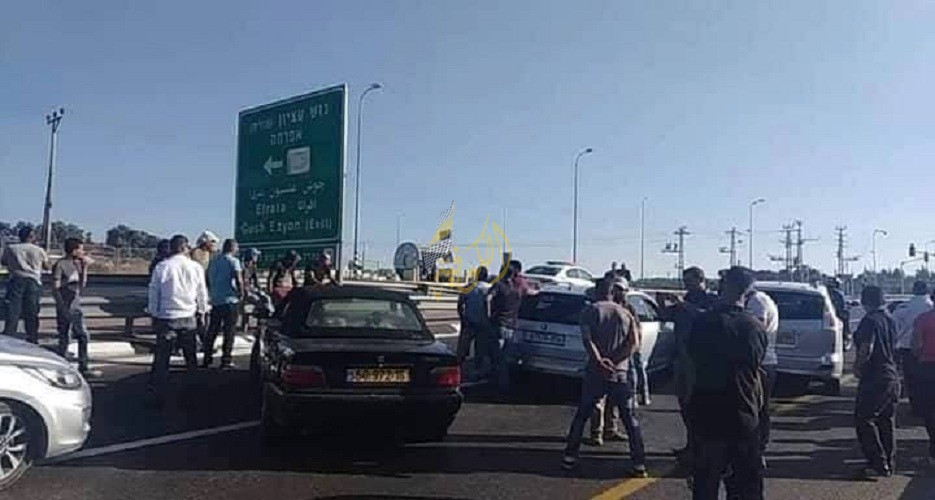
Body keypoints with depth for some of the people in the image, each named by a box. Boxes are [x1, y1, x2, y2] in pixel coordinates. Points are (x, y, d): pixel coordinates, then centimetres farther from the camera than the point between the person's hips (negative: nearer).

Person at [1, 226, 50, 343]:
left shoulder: (10, 248, 3)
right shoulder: (39, 250, 0)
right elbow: (46, 266, 10)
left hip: (15, 280, 0)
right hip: (33, 282, 0)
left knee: (12, 312, 0)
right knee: (31, 313, 7)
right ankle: (32, 340, 12)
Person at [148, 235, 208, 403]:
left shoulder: (161, 267, -4)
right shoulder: (196, 267, -3)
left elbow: (153, 293, 2)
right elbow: (202, 293, 6)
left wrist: (154, 314, 14)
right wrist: (201, 311, 20)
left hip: (166, 318, -1)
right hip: (188, 317, 1)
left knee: (162, 358, 6)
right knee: (191, 358, 15)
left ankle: (158, 395, 8)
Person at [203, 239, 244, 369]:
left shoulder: (213, 261, 11)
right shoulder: (233, 261, -10)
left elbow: (208, 280, 15)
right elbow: (238, 280, -19)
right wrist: (241, 294, -7)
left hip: (215, 301, 6)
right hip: (230, 300, -6)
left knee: (212, 331, 13)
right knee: (229, 332, 1)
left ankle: (206, 360, 17)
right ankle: (226, 361, 3)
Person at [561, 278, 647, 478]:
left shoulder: (590, 310, 2)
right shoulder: (625, 313, 9)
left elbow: (587, 339, -14)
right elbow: (633, 343, -5)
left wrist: (599, 361, -23)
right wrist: (614, 362, -13)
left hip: (595, 372, -1)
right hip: (620, 373, 1)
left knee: (581, 415, 12)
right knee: (631, 419, 7)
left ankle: (570, 457, 12)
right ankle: (639, 464, 5)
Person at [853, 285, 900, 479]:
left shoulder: (870, 321, -16)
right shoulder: (890, 320, 10)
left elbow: (866, 349, -23)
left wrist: (857, 367, -8)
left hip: (875, 378, -9)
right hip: (892, 376, 9)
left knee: (864, 420, -2)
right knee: (886, 421, 15)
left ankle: (879, 464, -4)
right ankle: (889, 463, 22)